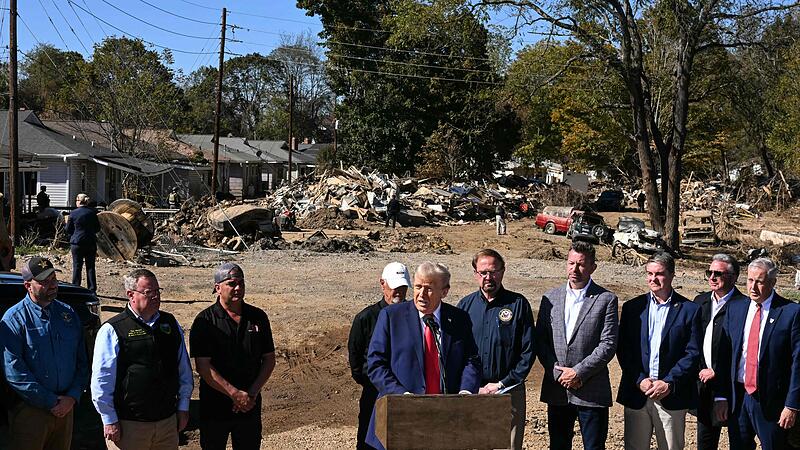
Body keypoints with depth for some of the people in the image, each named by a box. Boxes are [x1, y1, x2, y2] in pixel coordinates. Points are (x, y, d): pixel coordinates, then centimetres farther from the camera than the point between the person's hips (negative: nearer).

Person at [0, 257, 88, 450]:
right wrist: (52, 402, -14)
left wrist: (72, 397, -4)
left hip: (65, 406, 5)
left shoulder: (68, 313, 8)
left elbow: (82, 361, 10)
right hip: (30, 410, -4)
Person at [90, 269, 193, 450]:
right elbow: (101, 379, -7)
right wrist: (109, 420, -7)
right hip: (128, 425, -4)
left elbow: (184, 369, 14)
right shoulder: (112, 331, -7)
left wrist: (183, 407, 13)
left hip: (168, 420, 5)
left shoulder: (171, 324, 8)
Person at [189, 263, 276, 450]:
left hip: (250, 407, 3)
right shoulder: (205, 321, -8)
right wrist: (236, 394, -18)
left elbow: (269, 359, 6)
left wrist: (252, 393, -7)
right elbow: (203, 366, -14)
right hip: (214, 408, -3)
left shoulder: (258, 317, 4)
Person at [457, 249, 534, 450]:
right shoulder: (465, 305, 8)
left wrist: (502, 384, -8)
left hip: (509, 393, -2)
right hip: (470, 393, 2)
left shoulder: (518, 304, 0)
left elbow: (528, 351, -2)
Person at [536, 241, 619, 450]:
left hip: (592, 392, -3)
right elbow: (540, 341, 5)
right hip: (556, 389, 3)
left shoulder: (606, 299, -2)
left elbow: (608, 344, -8)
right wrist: (558, 373, -7)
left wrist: (578, 372, -14)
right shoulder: (550, 297, 8)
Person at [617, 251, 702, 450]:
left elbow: (693, 353, -4)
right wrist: (640, 380, -9)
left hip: (672, 395, -2)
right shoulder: (632, 307, 7)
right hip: (636, 394, 2)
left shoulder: (689, 310, 1)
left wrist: (669, 383, -12)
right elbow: (623, 350, 4)